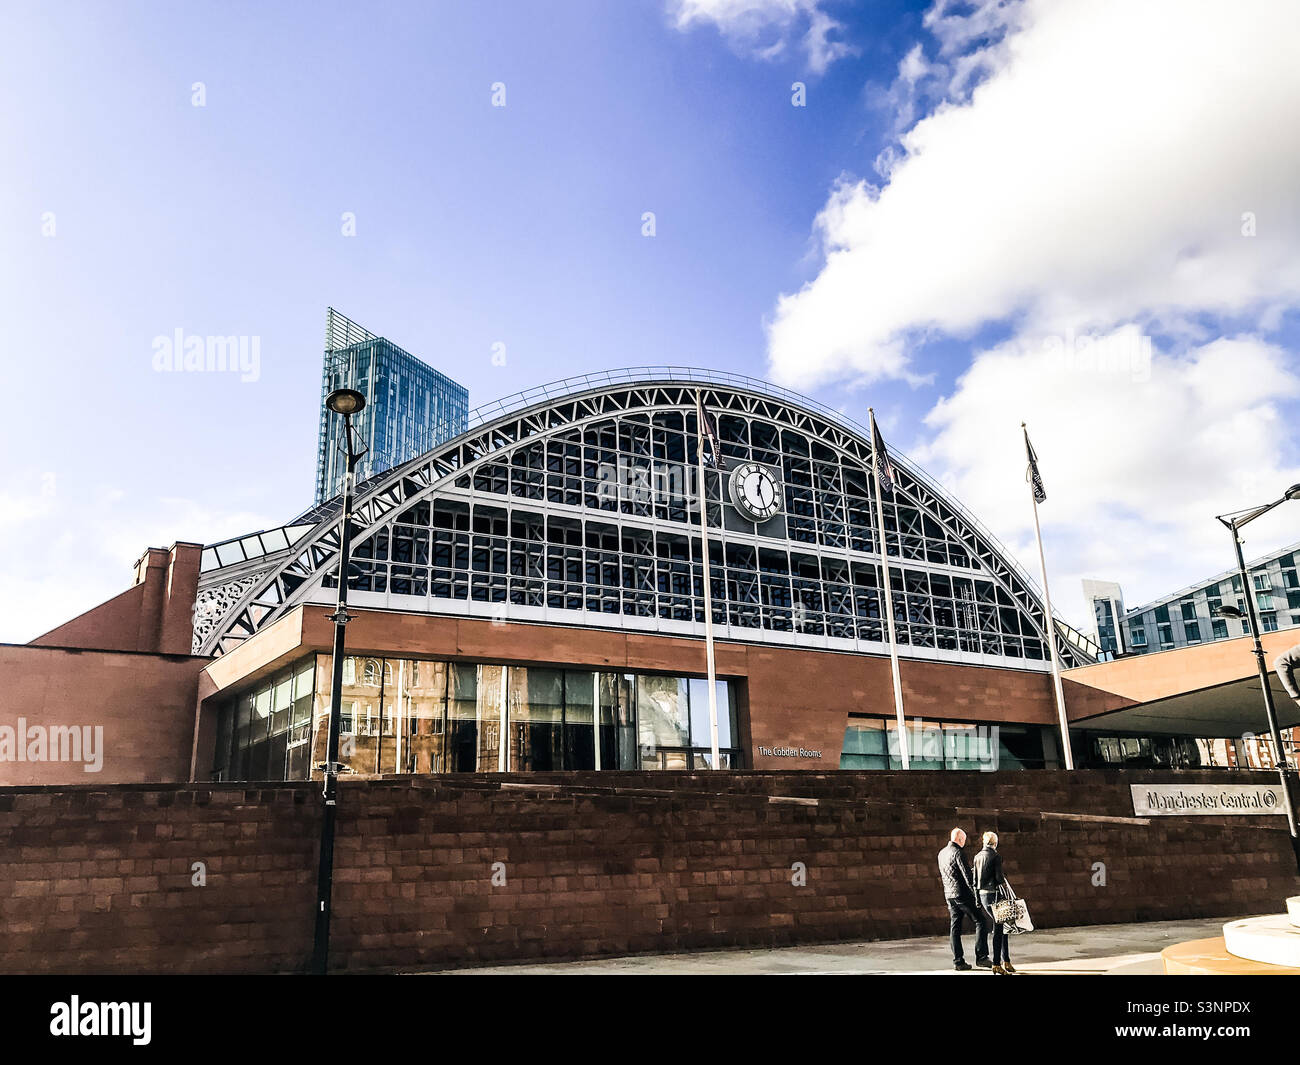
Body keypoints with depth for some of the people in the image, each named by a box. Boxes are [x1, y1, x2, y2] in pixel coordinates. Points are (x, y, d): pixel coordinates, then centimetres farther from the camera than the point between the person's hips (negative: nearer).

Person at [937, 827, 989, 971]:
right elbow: (967, 876, -17)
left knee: (954, 927, 8)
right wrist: (976, 895, -15)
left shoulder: (941, 853, 13)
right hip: (962, 893, -8)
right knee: (980, 922, 0)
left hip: (949, 895, 8)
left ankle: (958, 961, 7)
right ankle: (981, 957, -3)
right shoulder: (958, 853, -13)